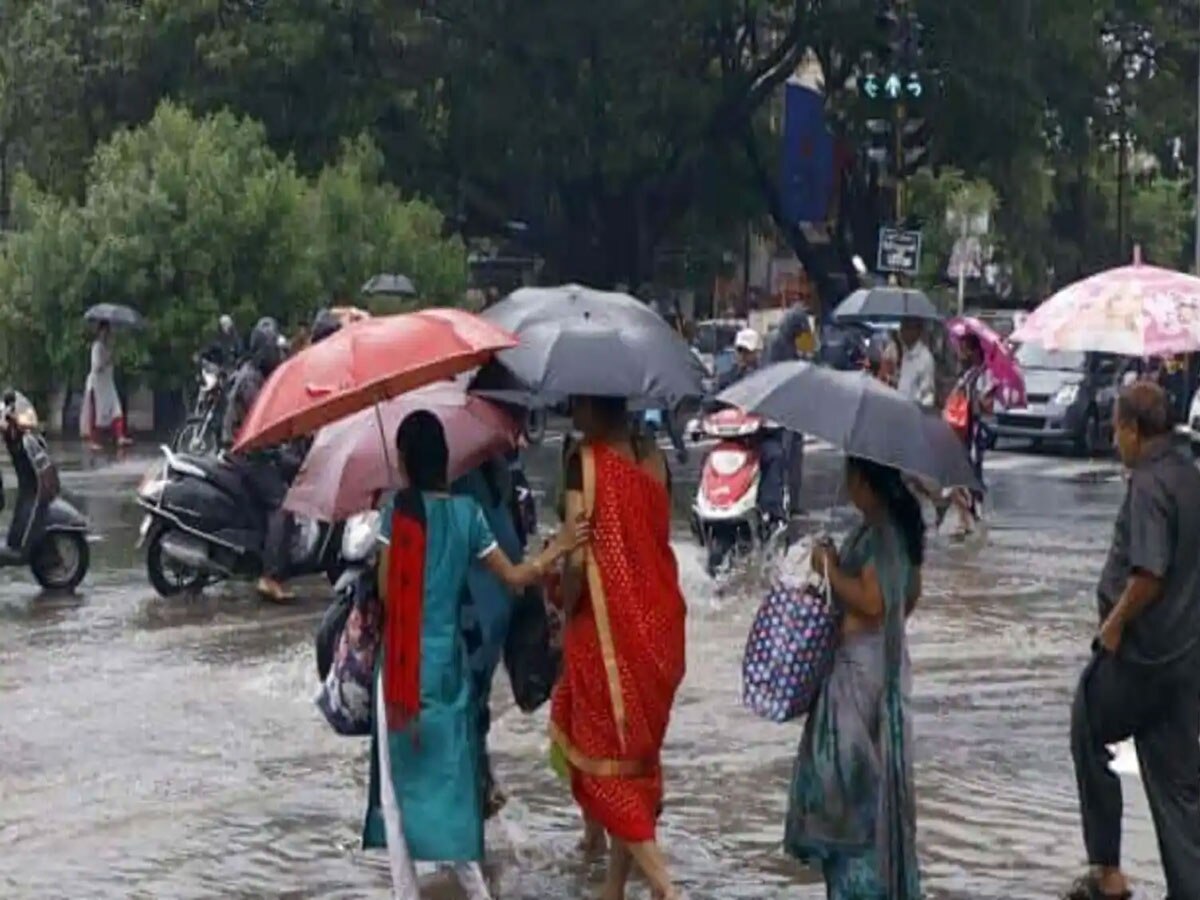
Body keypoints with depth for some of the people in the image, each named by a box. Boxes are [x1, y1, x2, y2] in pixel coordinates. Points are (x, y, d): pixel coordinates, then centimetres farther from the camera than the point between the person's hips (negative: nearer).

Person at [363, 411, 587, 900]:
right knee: (451, 778, 14)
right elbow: (514, 577, 5)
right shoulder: (467, 512, 2)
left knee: (398, 785, 4)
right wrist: (557, 549, 15)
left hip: (403, 662, -4)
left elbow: (386, 590, -8)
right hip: (448, 662, 4)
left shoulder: (398, 508, -8)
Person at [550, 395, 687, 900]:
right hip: (659, 624, 6)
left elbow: (578, 557, -18)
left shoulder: (585, 462, -15)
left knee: (605, 759, 3)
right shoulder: (653, 460, 4)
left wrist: (566, 611, -3)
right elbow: (657, 539, 9)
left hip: (607, 627, -6)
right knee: (637, 754, 16)